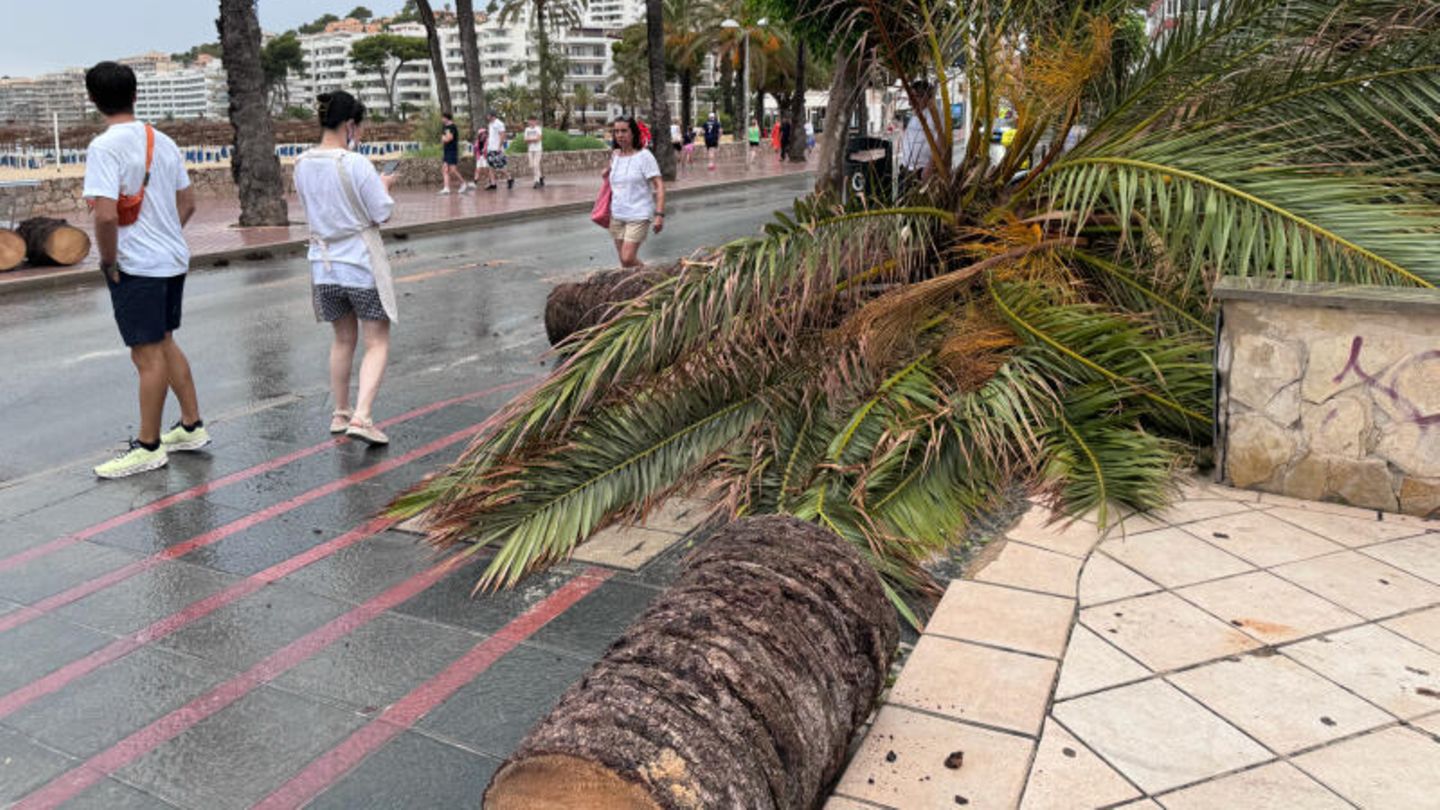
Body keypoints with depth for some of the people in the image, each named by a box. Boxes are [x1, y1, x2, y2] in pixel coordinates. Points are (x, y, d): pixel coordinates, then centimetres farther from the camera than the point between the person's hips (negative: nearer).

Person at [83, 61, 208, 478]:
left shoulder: (104, 147, -16)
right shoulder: (163, 141, 7)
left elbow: (105, 215, -24)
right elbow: (187, 203, 13)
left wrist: (108, 261, -11)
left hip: (136, 267, -8)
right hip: (172, 259, 8)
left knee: (148, 355, 0)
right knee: (164, 343, 20)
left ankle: (148, 447, 11)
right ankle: (191, 427, 27)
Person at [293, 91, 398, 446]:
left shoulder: (301, 165, 2)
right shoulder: (356, 165, -17)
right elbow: (382, 214, -14)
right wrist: (382, 187, 6)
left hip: (323, 266, 6)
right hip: (361, 264, -6)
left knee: (343, 340, 21)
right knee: (377, 343, 4)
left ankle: (340, 414, 29)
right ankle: (361, 417, -9)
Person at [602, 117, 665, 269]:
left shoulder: (644, 156, -9)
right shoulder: (615, 156, 8)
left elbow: (659, 185, -13)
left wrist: (659, 214, -21)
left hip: (639, 215, -6)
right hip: (617, 215, 6)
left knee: (628, 259, -15)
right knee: (624, 260, 8)